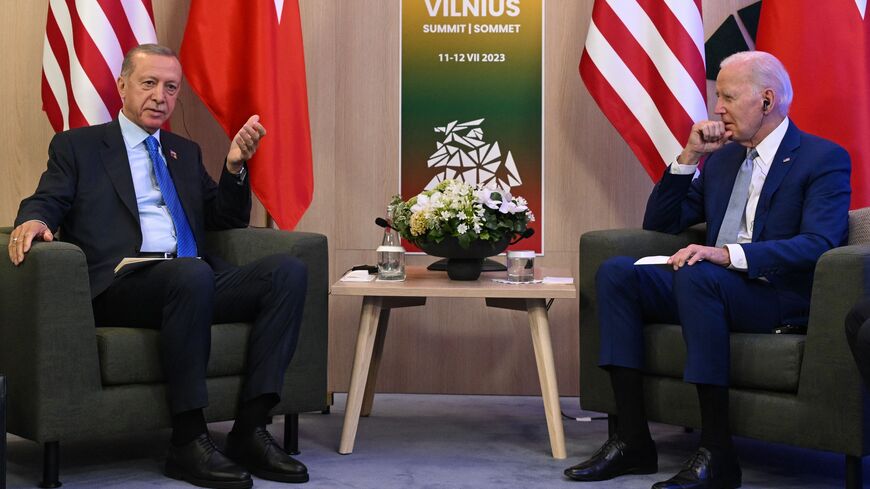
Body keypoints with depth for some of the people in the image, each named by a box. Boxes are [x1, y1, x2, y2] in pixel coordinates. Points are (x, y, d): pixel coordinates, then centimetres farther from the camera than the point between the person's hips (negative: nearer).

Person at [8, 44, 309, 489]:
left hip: (196, 279, 5)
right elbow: (47, 200, 5)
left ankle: (249, 429, -25)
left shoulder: (185, 152, 29)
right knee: (192, 274, -39)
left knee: (288, 271, -22)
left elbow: (228, 220, 26)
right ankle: (188, 442, -31)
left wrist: (235, 166, 8)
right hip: (122, 284, -5)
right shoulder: (77, 146, 17)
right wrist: (34, 219, -20)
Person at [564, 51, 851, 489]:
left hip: (780, 298, -7)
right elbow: (659, 223, 20)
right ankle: (632, 441, -18)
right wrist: (689, 156, 6)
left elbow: (817, 244, -19)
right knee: (616, 272, -15)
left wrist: (728, 253, -32)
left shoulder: (824, 159, -3)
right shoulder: (722, 157, 19)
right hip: (711, 287, 7)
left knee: (697, 275, -36)